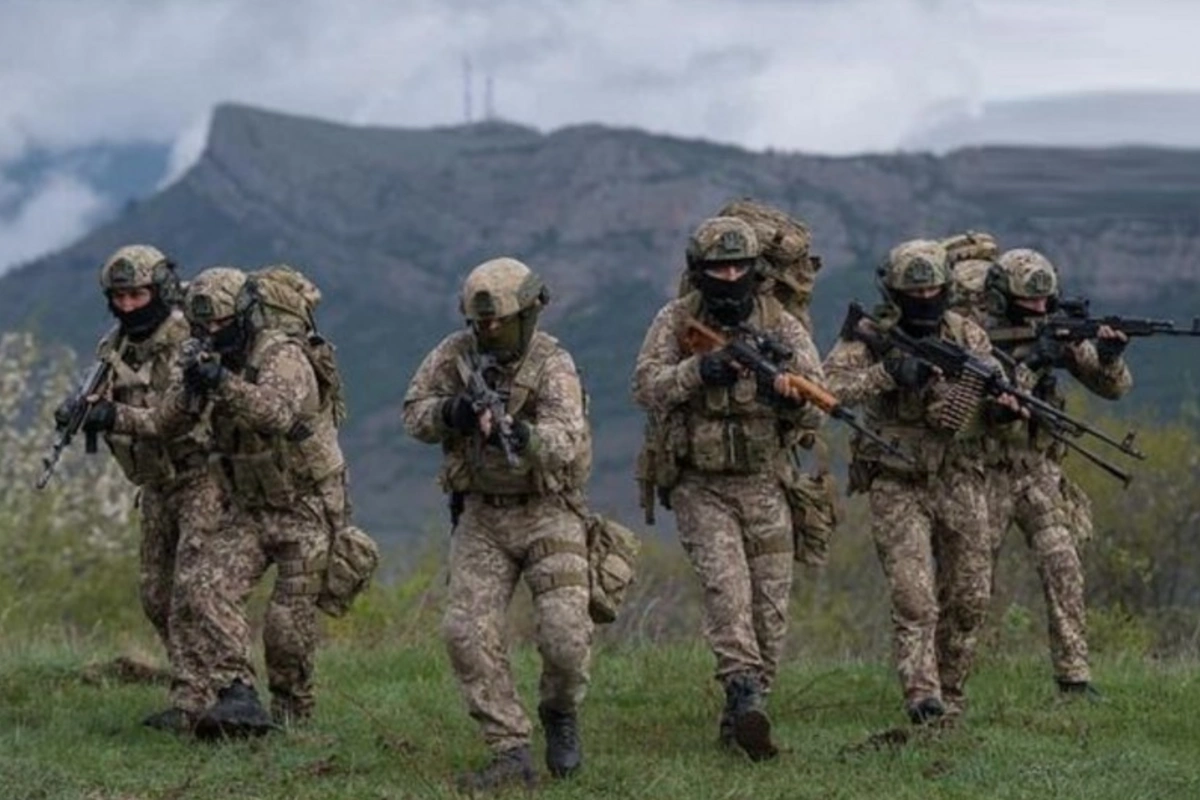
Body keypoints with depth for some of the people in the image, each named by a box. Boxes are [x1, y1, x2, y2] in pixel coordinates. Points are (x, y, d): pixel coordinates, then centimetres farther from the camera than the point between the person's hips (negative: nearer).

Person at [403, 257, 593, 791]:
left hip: (547, 512, -3)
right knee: (467, 632, -12)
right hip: (482, 515, 3)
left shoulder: (552, 365, -15)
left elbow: (566, 441, -29)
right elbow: (413, 415, 4)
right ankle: (511, 755, -5)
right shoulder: (455, 354, -2)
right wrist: (450, 413, -19)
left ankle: (560, 711, 16)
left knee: (565, 633, -17)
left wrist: (521, 434, -50)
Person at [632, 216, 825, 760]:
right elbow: (646, 387, -11)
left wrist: (787, 382, -24)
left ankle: (742, 715, 14)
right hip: (699, 486, -2)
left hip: (763, 485, 2)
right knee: (725, 583, -22)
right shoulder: (676, 322, 0)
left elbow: (815, 411, -3)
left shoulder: (780, 326, 2)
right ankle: (746, 697, -31)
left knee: (770, 603, 1)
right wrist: (698, 370, -26)